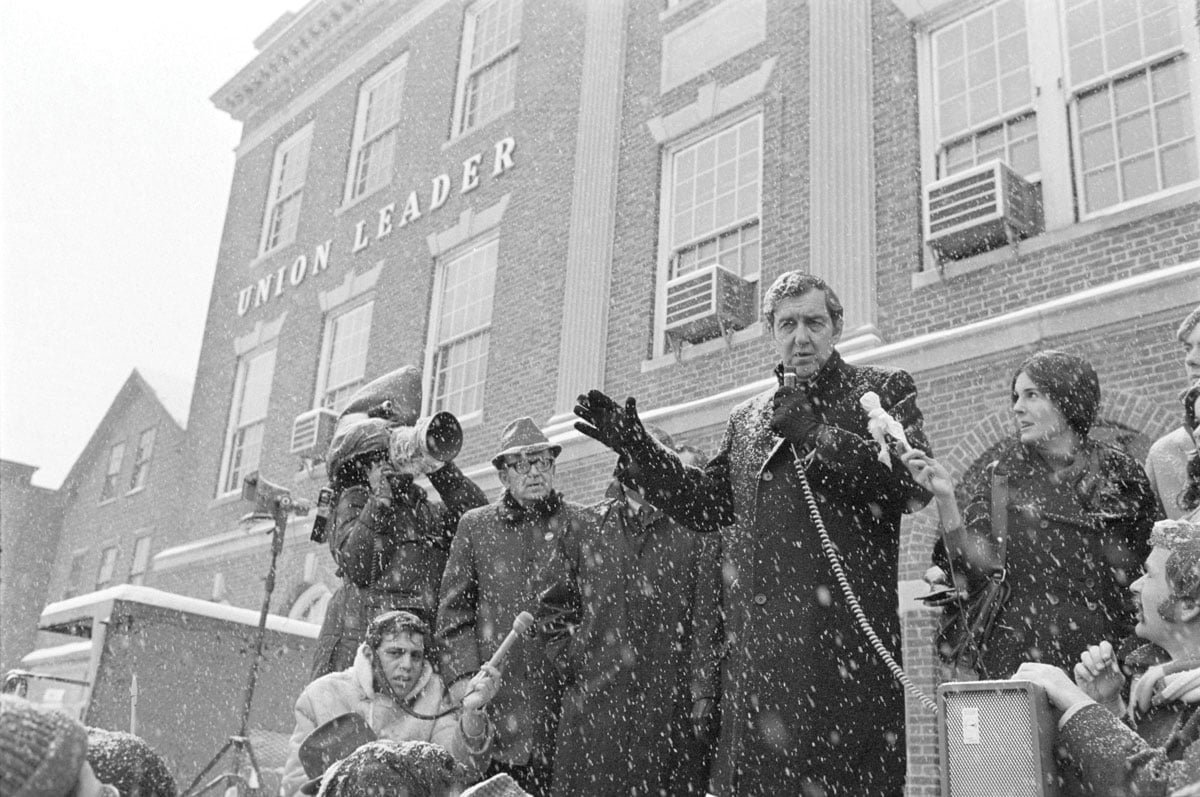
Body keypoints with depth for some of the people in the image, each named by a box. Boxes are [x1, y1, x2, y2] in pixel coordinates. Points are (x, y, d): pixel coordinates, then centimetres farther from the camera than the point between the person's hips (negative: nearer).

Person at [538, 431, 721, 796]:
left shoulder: (697, 536, 4)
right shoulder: (586, 533, 11)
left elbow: (707, 627, -1)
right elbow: (554, 608, 19)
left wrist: (702, 701, -6)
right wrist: (570, 659, 7)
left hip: (672, 713, -2)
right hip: (593, 709, 2)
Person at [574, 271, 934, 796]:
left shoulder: (884, 390, 7)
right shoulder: (747, 418, 20)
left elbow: (915, 484, -8)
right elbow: (706, 503, 21)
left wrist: (815, 432, -11)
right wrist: (638, 450, 12)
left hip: (846, 638, -4)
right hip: (759, 639, 4)